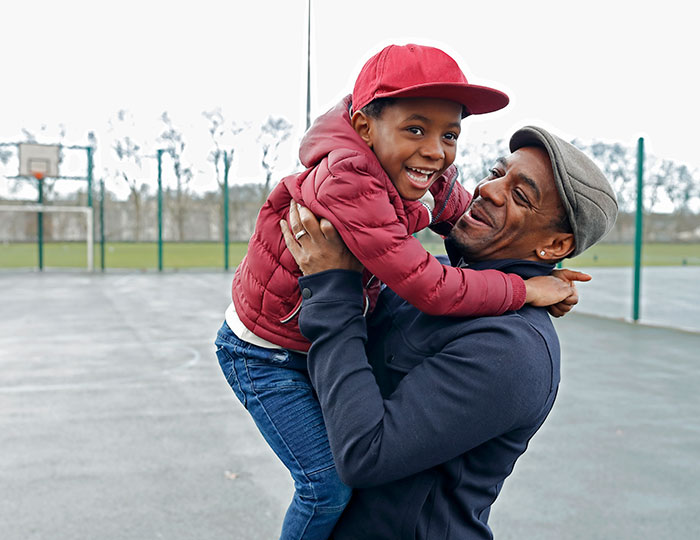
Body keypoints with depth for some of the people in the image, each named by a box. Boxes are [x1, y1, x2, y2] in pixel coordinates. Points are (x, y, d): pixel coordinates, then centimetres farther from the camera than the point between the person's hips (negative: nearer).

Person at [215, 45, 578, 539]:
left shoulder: (435, 183, -11)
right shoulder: (345, 184, -37)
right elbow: (431, 289, -37)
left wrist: (543, 273, -7)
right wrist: (523, 290, -24)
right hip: (265, 355, -7)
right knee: (329, 483, -9)